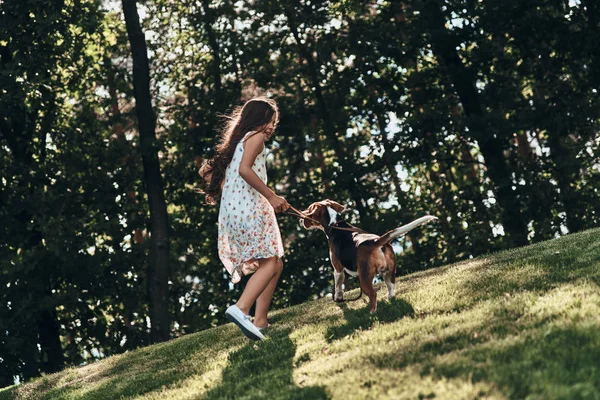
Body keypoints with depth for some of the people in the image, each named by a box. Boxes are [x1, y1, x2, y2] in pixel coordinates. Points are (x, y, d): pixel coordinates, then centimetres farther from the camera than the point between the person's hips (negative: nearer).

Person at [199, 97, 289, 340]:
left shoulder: (237, 142, 28)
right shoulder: (255, 136, 2)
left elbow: (206, 172, 28)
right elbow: (244, 169, -16)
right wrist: (272, 196, -15)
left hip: (231, 210, 9)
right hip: (249, 205, -9)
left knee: (274, 265, 9)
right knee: (270, 264, -17)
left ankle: (260, 322, -1)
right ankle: (240, 309, -35)